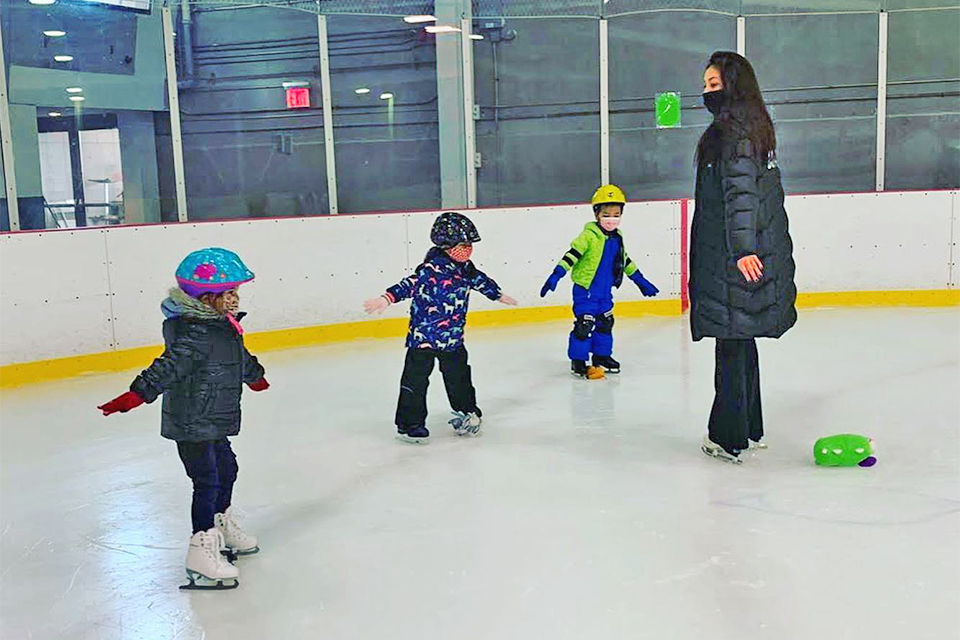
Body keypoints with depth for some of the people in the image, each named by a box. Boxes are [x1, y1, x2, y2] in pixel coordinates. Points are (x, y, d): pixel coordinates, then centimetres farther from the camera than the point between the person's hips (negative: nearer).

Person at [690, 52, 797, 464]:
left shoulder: (732, 131, -13)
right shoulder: (754, 127, 16)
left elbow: (740, 193, -23)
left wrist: (743, 247, -29)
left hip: (732, 260, -10)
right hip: (763, 251, 10)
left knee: (731, 341, -4)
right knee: (742, 340, 17)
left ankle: (729, 438, 3)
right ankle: (750, 429, 27)